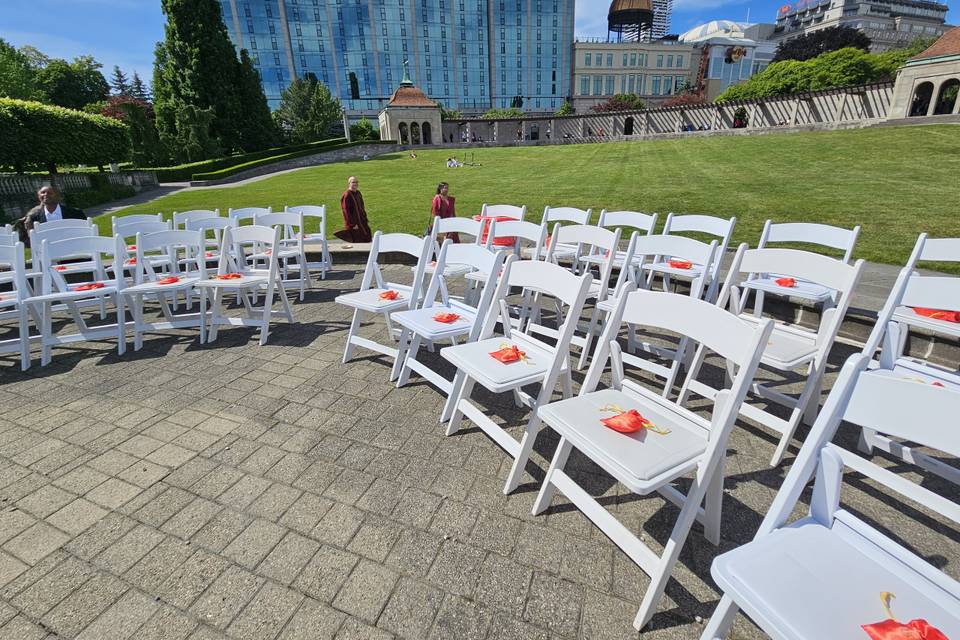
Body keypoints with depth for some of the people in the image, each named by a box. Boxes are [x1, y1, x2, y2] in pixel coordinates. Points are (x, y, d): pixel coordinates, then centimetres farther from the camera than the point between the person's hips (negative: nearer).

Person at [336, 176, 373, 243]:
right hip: (353, 223, -8)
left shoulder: (358, 193, 9)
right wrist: (353, 224, -20)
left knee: (367, 240, 9)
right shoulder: (346, 195, -16)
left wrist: (366, 220, 14)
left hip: (362, 222, 8)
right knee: (357, 242, -3)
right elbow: (346, 211, -18)